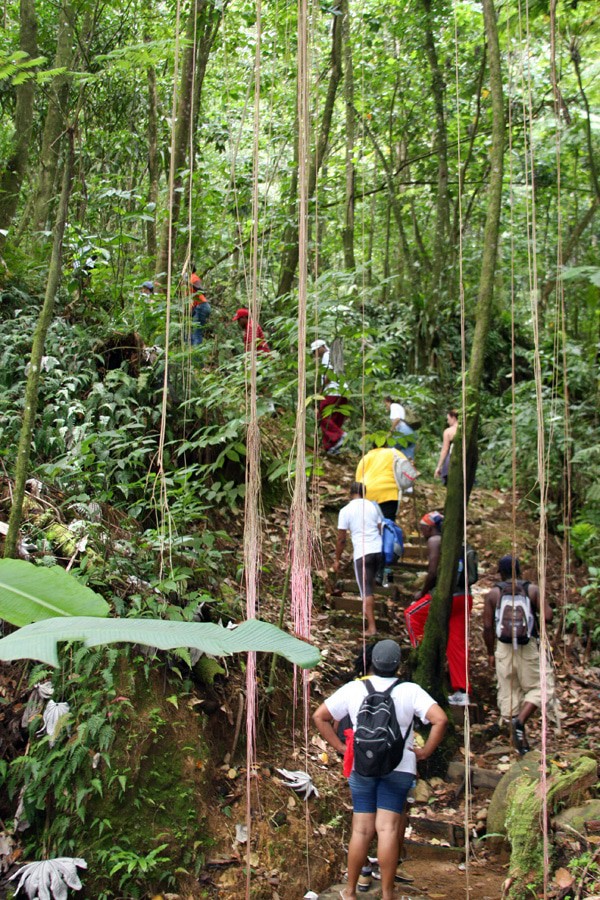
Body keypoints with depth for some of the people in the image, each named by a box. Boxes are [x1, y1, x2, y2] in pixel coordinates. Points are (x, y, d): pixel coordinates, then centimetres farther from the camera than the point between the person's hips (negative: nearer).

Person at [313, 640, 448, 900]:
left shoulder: (353, 689, 0)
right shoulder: (410, 691, -3)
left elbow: (319, 716, 2)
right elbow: (440, 719, -12)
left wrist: (340, 746, 4)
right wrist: (426, 751, -4)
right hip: (399, 767, -1)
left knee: (361, 829, 6)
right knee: (388, 828, -2)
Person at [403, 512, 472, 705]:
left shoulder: (434, 540, -5)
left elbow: (433, 572, -13)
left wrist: (422, 593, 1)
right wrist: (426, 590, 22)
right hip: (465, 597, 8)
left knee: (412, 614, 13)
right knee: (457, 644, 9)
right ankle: (462, 692, 9)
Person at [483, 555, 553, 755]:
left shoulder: (493, 594, 1)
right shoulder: (533, 590, -1)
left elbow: (487, 626, -1)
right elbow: (548, 616, -12)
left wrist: (490, 653, 10)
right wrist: (535, 620, 10)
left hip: (504, 648, 1)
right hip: (529, 647, -1)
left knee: (508, 692, 10)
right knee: (536, 687, 12)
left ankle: (520, 741, 13)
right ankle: (520, 720, -13)